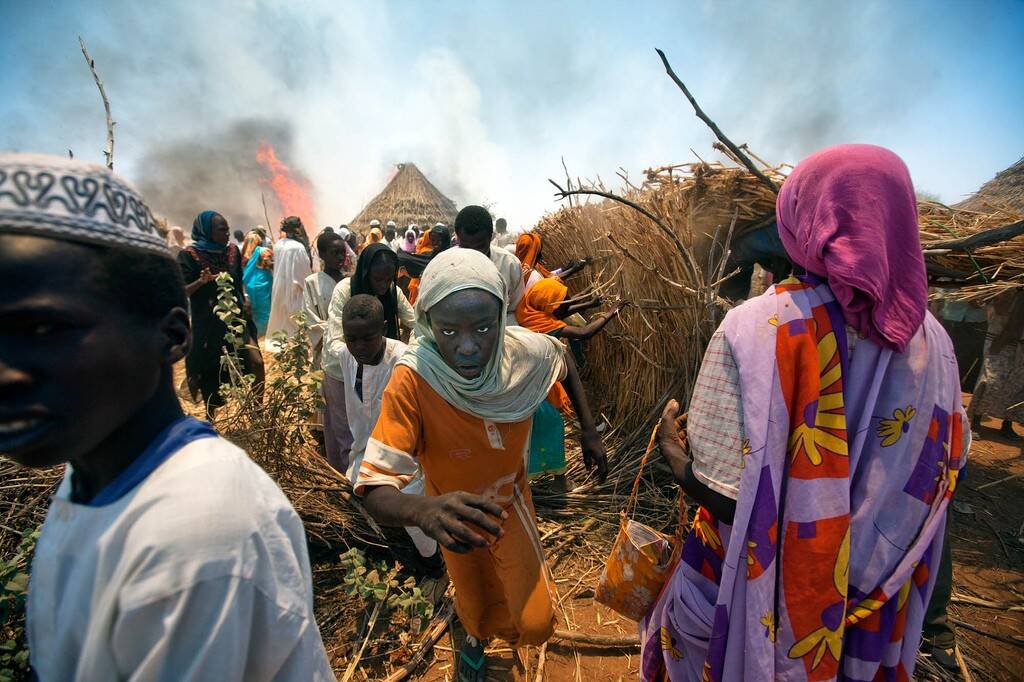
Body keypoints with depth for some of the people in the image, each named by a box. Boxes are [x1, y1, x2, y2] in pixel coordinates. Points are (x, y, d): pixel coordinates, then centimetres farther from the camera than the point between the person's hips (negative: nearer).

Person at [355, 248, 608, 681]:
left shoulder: (527, 351, -28)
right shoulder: (411, 381, -37)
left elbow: (564, 360, -2)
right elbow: (374, 491, -38)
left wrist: (589, 429, -6)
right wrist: (423, 510, -59)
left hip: (511, 499, 2)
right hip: (455, 513, -1)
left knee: (535, 620, 3)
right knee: (476, 609, 21)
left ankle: (492, 631, 42)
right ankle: (477, 638, 60)